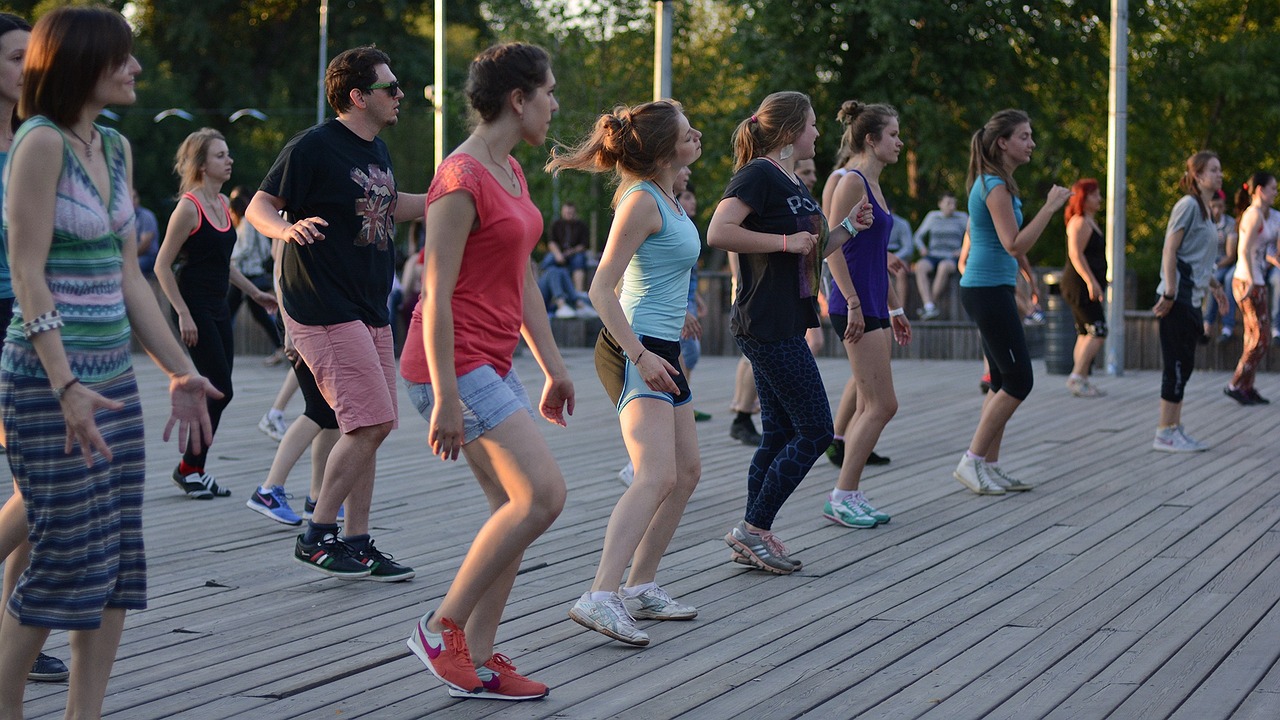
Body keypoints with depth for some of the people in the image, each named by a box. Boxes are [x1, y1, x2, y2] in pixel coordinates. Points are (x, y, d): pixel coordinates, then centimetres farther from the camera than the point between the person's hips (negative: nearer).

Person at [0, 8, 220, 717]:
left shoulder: (115, 148, 11)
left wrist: (180, 371, 13)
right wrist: (67, 388, -22)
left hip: (113, 377, 8)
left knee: (118, 564, 6)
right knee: (64, 559, -4)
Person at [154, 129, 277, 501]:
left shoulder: (222, 203, 11)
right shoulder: (189, 207, -13)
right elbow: (162, 265, -13)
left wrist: (254, 292, 22)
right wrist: (183, 314, -17)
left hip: (218, 307, 8)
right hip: (195, 308, -8)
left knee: (217, 392, 7)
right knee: (220, 390, -9)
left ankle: (194, 469, 15)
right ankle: (188, 468, 4)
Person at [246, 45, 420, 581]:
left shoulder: (377, 150, 14)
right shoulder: (314, 147, -12)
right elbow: (259, 207, -11)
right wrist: (287, 229, -33)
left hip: (370, 310, 9)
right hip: (325, 310, -9)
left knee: (370, 427, 9)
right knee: (371, 422, -14)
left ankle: (356, 543, 16)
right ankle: (316, 537, -2)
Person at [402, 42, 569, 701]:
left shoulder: (512, 173, 13)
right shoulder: (461, 179, -17)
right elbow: (437, 296, -19)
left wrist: (554, 366, 19)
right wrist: (445, 398, -21)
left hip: (493, 366, 10)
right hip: (457, 365, -10)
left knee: (516, 508, 7)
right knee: (543, 496, -15)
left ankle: (478, 661, 12)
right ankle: (442, 626, -3)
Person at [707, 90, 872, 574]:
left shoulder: (792, 182, 18)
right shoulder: (759, 174, -12)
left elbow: (809, 255, 26)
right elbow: (719, 233, -25)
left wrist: (847, 229, 12)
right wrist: (786, 241, -21)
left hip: (785, 325, 10)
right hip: (767, 326, -10)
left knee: (779, 434, 11)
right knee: (815, 430, -8)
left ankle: (754, 540, 15)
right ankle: (753, 529, -3)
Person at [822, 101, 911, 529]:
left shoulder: (873, 185, 17)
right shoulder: (852, 182, -11)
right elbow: (834, 247, -17)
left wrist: (893, 309, 25)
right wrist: (853, 304, -21)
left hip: (873, 308, 10)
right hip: (856, 308, -10)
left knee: (869, 407, 10)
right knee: (882, 405, -9)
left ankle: (849, 496, 14)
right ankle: (842, 496, -4)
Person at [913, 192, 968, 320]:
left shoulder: (962, 218, 9)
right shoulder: (932, 216, 14)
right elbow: (917, 236, 21)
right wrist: (922, 248, 1)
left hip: (951, 258, -2)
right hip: (932, 257, 2)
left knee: (944, 267, -40)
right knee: (920, 266, -34)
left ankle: (931, 303, -33)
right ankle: (929, 306, -47)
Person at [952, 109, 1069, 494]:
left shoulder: (989, 183, 15)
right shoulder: (996, 187, -16)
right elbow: (1015, 245, -22)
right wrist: (1050, 207, -21)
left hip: (989, 289, 10)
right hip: (990, 291, -10)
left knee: (1004, 382, 11)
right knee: (1019, 380, -8)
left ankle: (989, 466, 14)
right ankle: (971, 461, -4)